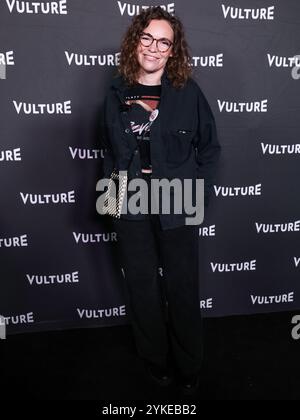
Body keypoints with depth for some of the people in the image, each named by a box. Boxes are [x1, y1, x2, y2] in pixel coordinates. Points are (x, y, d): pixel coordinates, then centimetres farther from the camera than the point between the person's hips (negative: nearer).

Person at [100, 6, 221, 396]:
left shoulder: (188, 91, -2)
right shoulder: (117, 92, 5)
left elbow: (210, 146, 2)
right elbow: (109, 150, 13)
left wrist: (198, 192, -6)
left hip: (177, 206, -2)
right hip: (131, 206, 3)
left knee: (182, 287, 10)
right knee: (142, 286, 13)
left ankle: (188, 367, 34)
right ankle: (155, 359, 38)